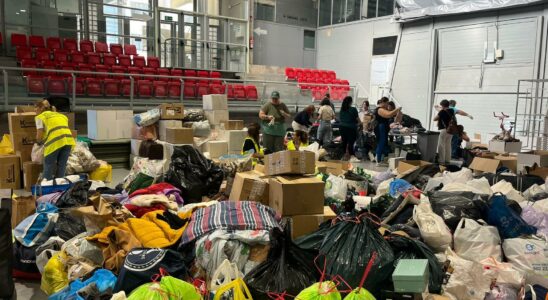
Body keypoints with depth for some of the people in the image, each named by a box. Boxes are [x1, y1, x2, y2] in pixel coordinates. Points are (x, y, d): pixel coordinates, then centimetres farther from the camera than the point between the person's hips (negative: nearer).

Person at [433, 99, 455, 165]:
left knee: (441, 145, -2)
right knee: (448, 145, 12)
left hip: (444, 130, -7)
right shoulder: (452, 111, 7)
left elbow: (434, 119, -6)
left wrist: (439, 118, 12)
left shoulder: (442, 112, -12)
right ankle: (447, 160, 16)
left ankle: (441, 161, -3)